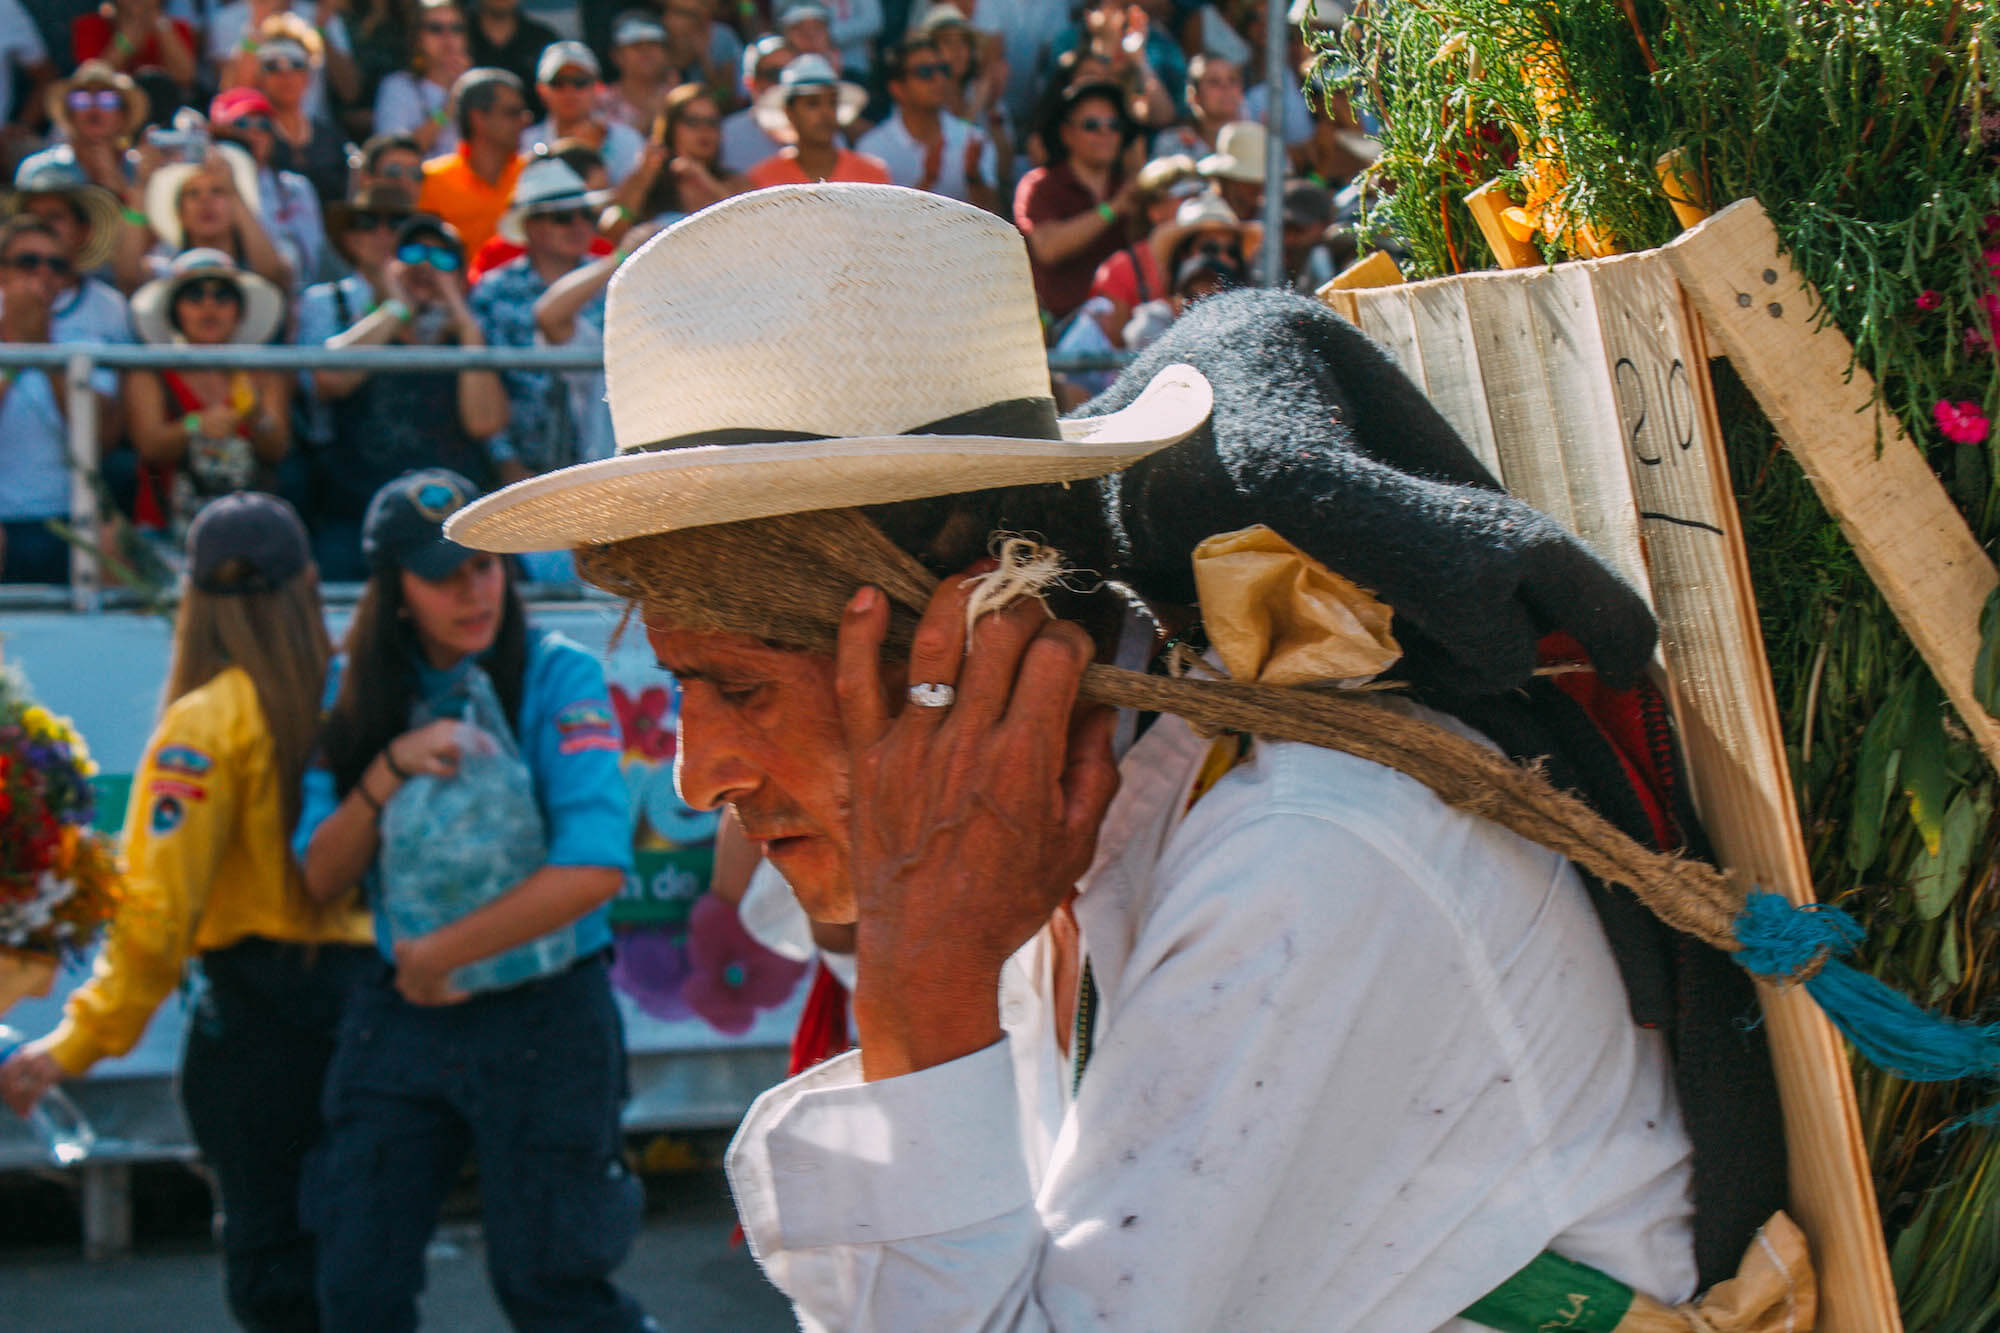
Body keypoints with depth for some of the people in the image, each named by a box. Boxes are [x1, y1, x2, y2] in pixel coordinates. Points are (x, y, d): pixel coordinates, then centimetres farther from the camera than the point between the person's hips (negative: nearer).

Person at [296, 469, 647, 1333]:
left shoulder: (557, 677, -11)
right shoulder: (355, 693, 4)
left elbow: (596, 869, -22)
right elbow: (323, 876, 1)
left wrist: (439, 954, -16)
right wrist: (388, 771, -16)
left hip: (542, 1015, -4)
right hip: (403, 1012, 4)